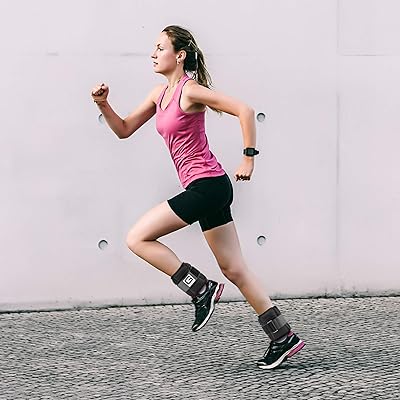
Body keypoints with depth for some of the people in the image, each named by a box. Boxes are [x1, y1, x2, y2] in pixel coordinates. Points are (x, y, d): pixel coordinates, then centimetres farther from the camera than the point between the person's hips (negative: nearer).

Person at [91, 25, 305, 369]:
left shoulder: (190, 91, -10)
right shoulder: (160, 94, 15)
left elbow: (244, 111, -16)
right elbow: (124, 130, 20)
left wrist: (249, 157, -15)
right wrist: (103, 105, 4)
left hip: (208, 185, -9)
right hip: (205, 189, 9)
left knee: (138, 238, -7)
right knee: (234, 269, 9)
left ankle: (202, 289, -4)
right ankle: (283, 337, 11)